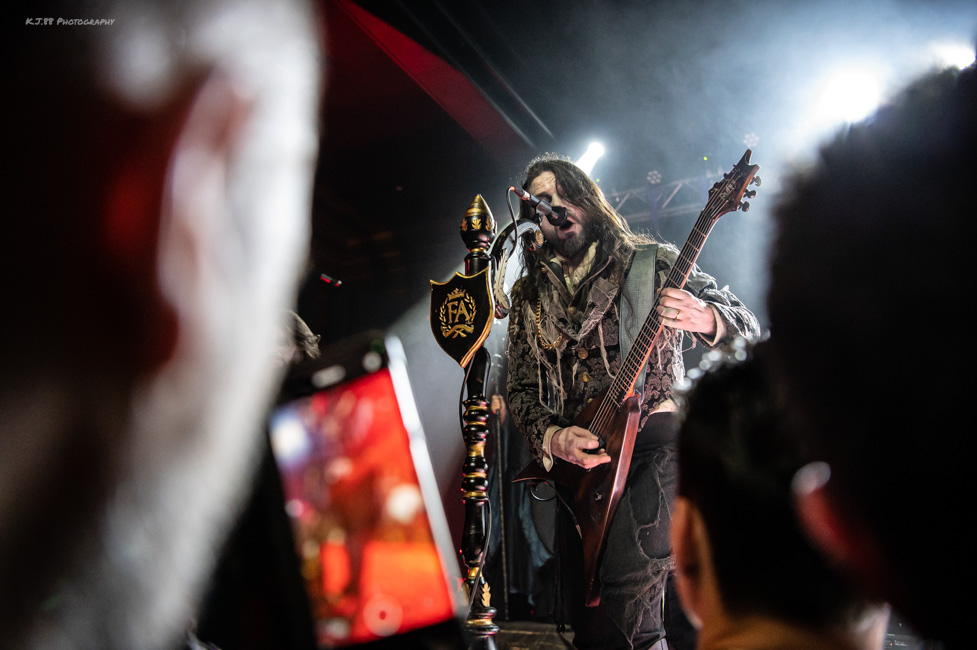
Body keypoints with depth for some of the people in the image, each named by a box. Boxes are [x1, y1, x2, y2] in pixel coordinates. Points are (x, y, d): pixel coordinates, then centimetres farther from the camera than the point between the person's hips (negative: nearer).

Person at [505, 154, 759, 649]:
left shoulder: (651, 261, 3)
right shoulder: (529, 298, 12)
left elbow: (746, 326, -1)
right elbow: (520, 390, 12)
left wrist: (705, 320, -25)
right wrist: (551, 438, -8)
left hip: (657, 439, -3)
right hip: (577, 458, 4)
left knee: (628, 575, -26)